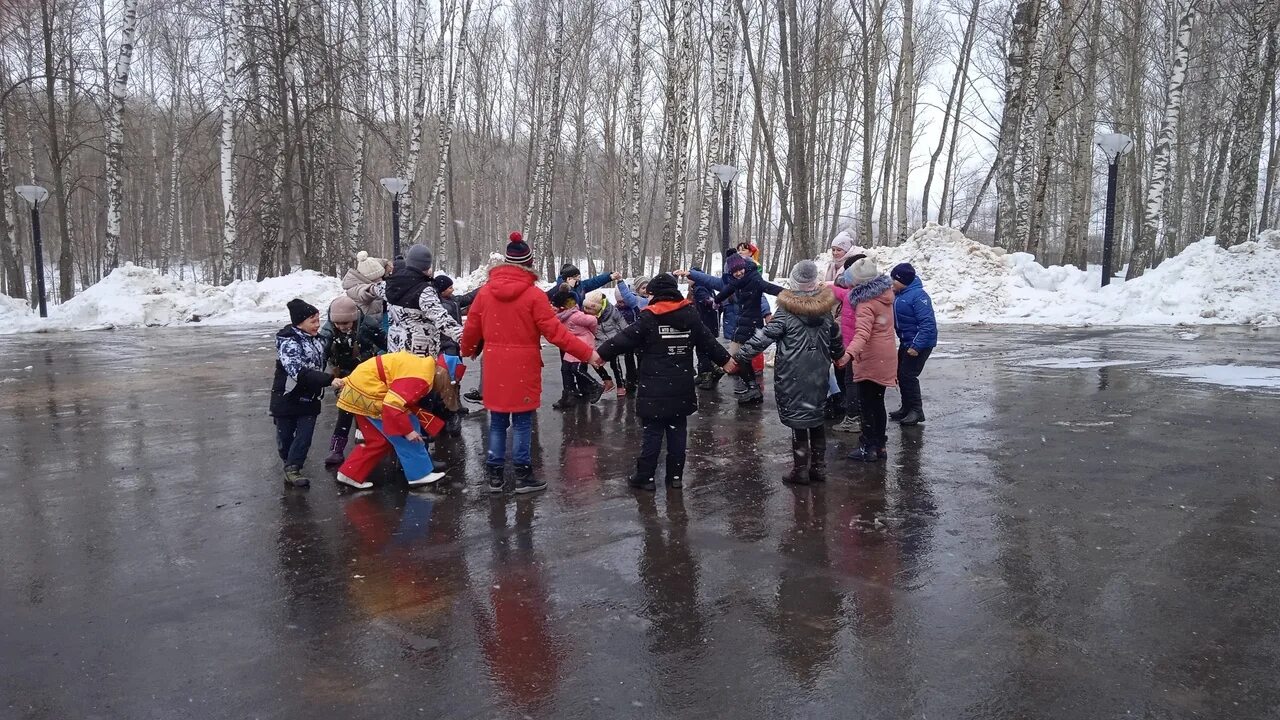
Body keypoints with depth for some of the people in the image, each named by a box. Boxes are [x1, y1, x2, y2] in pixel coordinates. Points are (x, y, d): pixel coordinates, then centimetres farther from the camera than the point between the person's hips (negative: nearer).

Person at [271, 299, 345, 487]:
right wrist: (330, 380, -41)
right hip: (287, 398, -5)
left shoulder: (317, 340, 2)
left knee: (305, 434, -3)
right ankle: (290, 463, 31)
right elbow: (300, 372, -35)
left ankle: (292, 470, 0)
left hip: (309, 398, 5)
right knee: (285, 435, 10)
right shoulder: (288, 342, -21)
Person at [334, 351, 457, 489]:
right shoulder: (421, 378, -24)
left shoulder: (425, 366, 6)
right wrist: (408, 430, -20)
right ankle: (419, 474, 5)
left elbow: (408, 400, 13)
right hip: (367, 389, -10)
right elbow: (392, 405, -30)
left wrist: (432, 424, 10)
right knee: (406, 430, -4)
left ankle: (350, 474, 23)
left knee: (378, 440, 16)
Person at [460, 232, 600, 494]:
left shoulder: (486, 292, 0)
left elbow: (471, 329, 8)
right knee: (522, 423, 5)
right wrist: (588, 353, -9)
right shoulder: (533, 294, -13)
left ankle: (495, 475, 16)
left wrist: (467, 352, 30)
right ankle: (523, 476, 10)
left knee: (497, 422, 12)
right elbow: (554, 331, -15)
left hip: (494, 369, 4)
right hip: (523, 370, -4)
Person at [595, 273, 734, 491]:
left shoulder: (649, 317, -9)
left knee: (652, 432, 2)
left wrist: (602, 354, 1)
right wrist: (725, 360, 28)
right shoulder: (690, 315, 5)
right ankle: (675, 475, 17)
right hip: (681, 387, 4)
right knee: (677, 430, 11)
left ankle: (646, 476, 6)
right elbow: (708, 341, 14)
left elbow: (626, 338, -9)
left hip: (655, 387, -4)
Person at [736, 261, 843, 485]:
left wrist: (740, 357, -11)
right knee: (817, 418, 15)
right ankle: (818, 467, 22)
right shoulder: (825, 309, 3)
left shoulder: (786, 312, -14)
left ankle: (801, 469, 5)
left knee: (797, 419, 2)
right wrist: (839, 356, 35)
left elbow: (764, 337, -16)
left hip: (793, 376, -5)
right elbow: (835, 338, 17)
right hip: (818, 374, 5)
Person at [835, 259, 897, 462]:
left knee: (867, 405, 1)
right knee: (878, 403, 17)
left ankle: (868, 448, 6)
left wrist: (849, 353, -48)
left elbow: (863, 332, -34)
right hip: (885, 360, 8)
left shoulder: (866, 303, -20)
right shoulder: (885, 293, 5)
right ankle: (880, 446, 24)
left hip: (870, 361, -8)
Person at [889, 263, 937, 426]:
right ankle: (906, 407, 26)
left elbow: (928, 324, -26)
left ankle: (916, 410, 3)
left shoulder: (918, 296, -22)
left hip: (920, 343, -9)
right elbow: (894, 317, 18)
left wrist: (916, 346, -27)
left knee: (908, 375, -8)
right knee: (901, 374, 13)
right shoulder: (899, 295, 4)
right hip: (906, 342, 9)